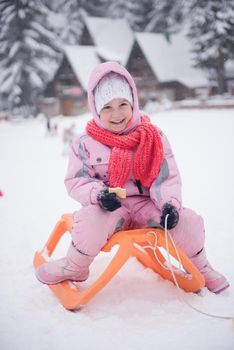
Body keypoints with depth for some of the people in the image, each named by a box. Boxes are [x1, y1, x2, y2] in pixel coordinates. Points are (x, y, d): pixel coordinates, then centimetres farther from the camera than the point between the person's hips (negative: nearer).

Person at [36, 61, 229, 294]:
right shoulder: (86, 143, -1)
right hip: (110, 208, -1)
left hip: (146, 205, 2)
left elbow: (167, 177, 0)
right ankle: (73, 268, -7)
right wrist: (98, 194, -24)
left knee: (189, 221, -19)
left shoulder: (153, 137, 2)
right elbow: (75, 181, -3)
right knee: (91, 219, -36)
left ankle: (201, 268, 14)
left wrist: (169, 203, -19)